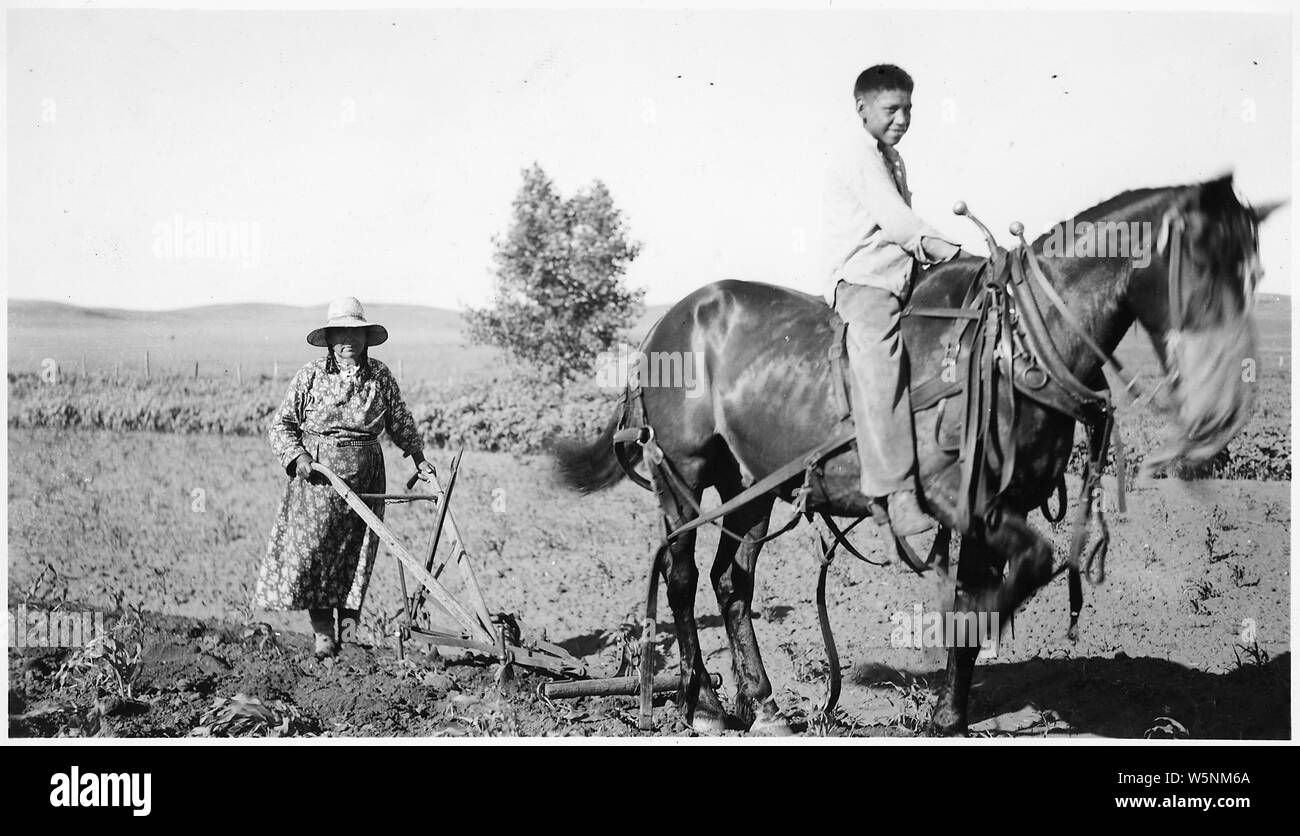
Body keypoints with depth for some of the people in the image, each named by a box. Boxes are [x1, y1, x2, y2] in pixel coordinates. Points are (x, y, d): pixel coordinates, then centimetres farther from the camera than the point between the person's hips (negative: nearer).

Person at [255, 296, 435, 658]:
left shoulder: (380, 376, 6)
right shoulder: (310, 375, 0)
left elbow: (400, 422, 19)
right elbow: (281, 423, 4)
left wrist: (418, 457, 14)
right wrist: (296, 455, -10)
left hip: (364, 477, 2)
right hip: (316, 475, -2)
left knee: (356, 552, 2)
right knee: (312, 551, -4)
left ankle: (348, 622, 10)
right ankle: (323, 633, 3)